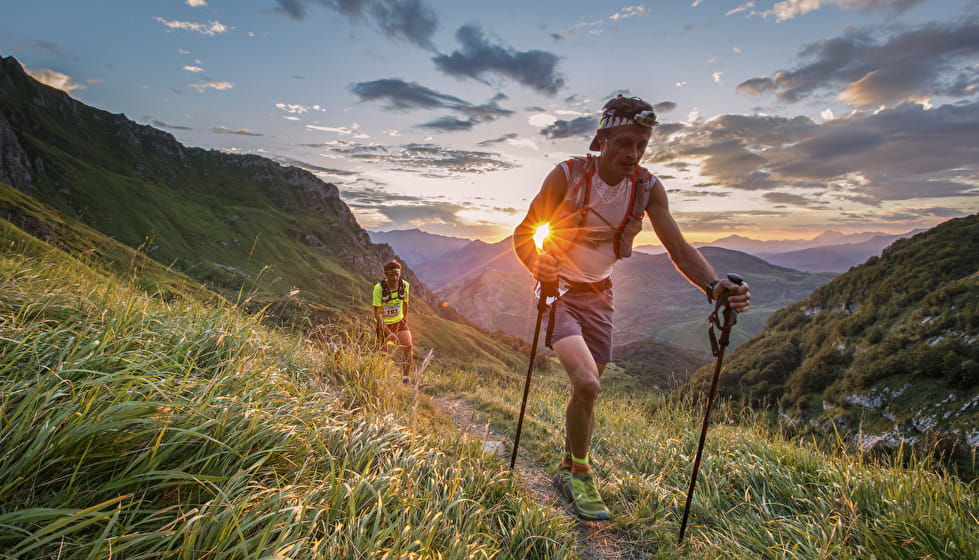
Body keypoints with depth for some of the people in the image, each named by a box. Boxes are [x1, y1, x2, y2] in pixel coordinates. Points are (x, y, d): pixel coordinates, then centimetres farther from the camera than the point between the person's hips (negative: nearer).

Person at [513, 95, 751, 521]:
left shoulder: (647, 188, -8)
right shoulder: (567, 175, -17)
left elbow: (678, 247, -12)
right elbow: (523, 233, -13)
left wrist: (714, 286, -30)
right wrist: (536, 263, -34)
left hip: (598, 295, 5)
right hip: (558, 290, -4)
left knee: (588, 389, 12)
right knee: (587, 384, -23)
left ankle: (568, 469, 37)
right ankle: (580, 474, 4)